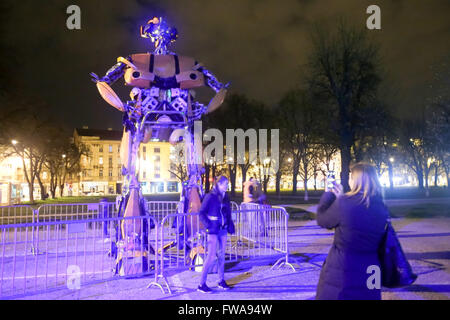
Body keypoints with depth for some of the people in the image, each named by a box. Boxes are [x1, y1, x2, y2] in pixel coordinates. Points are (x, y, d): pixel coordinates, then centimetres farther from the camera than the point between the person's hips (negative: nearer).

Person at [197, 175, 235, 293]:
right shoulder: (210, 196, -11)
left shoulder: (225, 196, 8)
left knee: (222, 255, 12)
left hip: (223, 230, 6)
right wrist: (208, 225, -16)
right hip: (213, 230, -6)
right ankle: (202, 284, 3)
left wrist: (229, 224, 7)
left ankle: (222, 281, 25)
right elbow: (201, 213, -11)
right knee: (211, 256, -7)